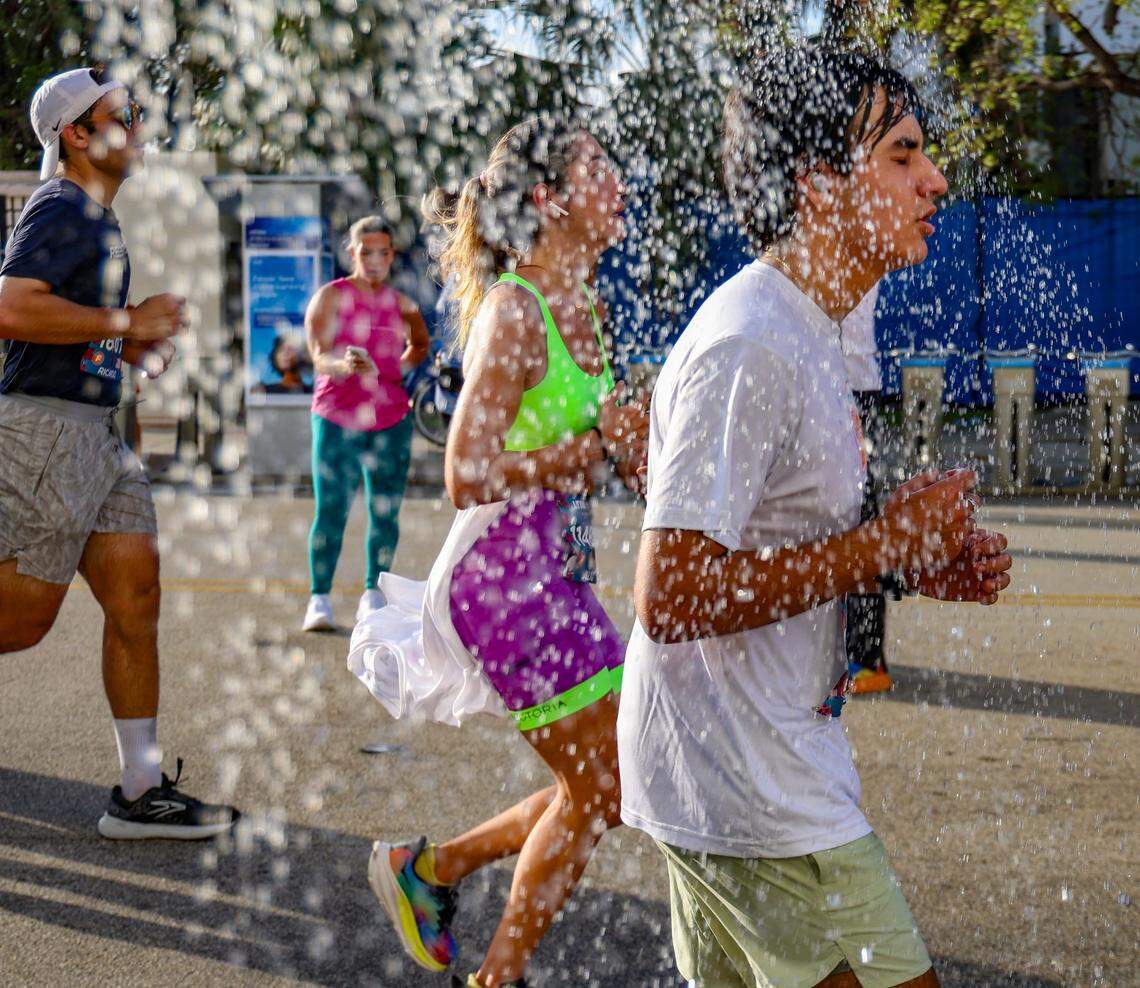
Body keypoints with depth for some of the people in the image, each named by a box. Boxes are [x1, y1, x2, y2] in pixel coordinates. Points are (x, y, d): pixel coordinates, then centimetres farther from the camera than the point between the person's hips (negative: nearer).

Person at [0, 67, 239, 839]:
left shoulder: (95, 217, 18)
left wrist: (131, 343, 13)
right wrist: (126, 323, -19)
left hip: (95, 435, 10)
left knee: (137, 597, 5)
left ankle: (142, 793, 8)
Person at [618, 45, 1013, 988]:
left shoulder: (807, 333, 13)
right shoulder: (748, 345, -20)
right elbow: (672, 597, -25)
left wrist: (923, 560, 6)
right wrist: (884, 542, -19)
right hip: (755, 799, -10)